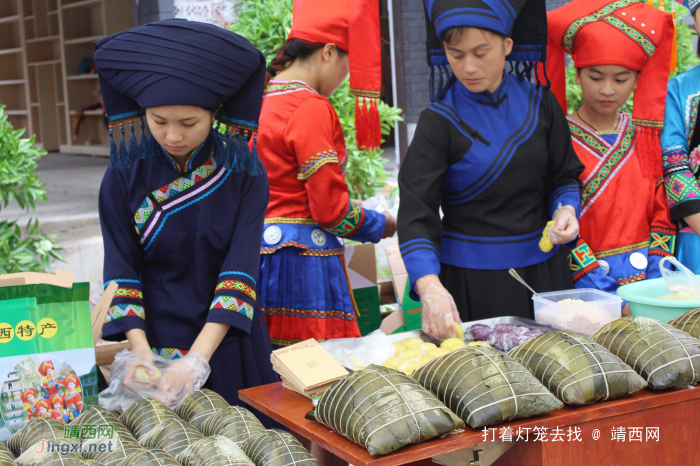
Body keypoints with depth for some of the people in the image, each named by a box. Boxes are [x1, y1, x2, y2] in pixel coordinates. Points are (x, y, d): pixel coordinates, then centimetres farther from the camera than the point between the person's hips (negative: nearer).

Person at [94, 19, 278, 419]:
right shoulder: (125, 176, -4)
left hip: (227, 345, 0)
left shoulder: (244, 172, -6)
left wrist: (199, 357, -24)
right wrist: (141, 352, -20)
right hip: (156, 345, 0)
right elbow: (122, 273, -5)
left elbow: (241, 271, -14)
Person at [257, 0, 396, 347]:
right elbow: (331, 208, -14)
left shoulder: (261, 100, 13)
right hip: (303, 261, -9)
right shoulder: (312, 108, -13)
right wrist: (381, 225, 4)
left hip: (263, 251, 9)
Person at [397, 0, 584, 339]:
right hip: (470, 278, -3)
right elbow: (416, 214, -18)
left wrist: (566, 209, -11)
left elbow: (564, 176, 12)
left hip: (542, 270, 4)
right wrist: (430, 287, -32)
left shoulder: (539, 104, 1)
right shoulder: (440, 122, -11)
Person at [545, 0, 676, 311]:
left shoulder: (646, 134, 9)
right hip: (585, 285, -3)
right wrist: (607, 296, -18)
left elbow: (661, 215, 8)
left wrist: (655, 289, -4)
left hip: (645, 276, 3)